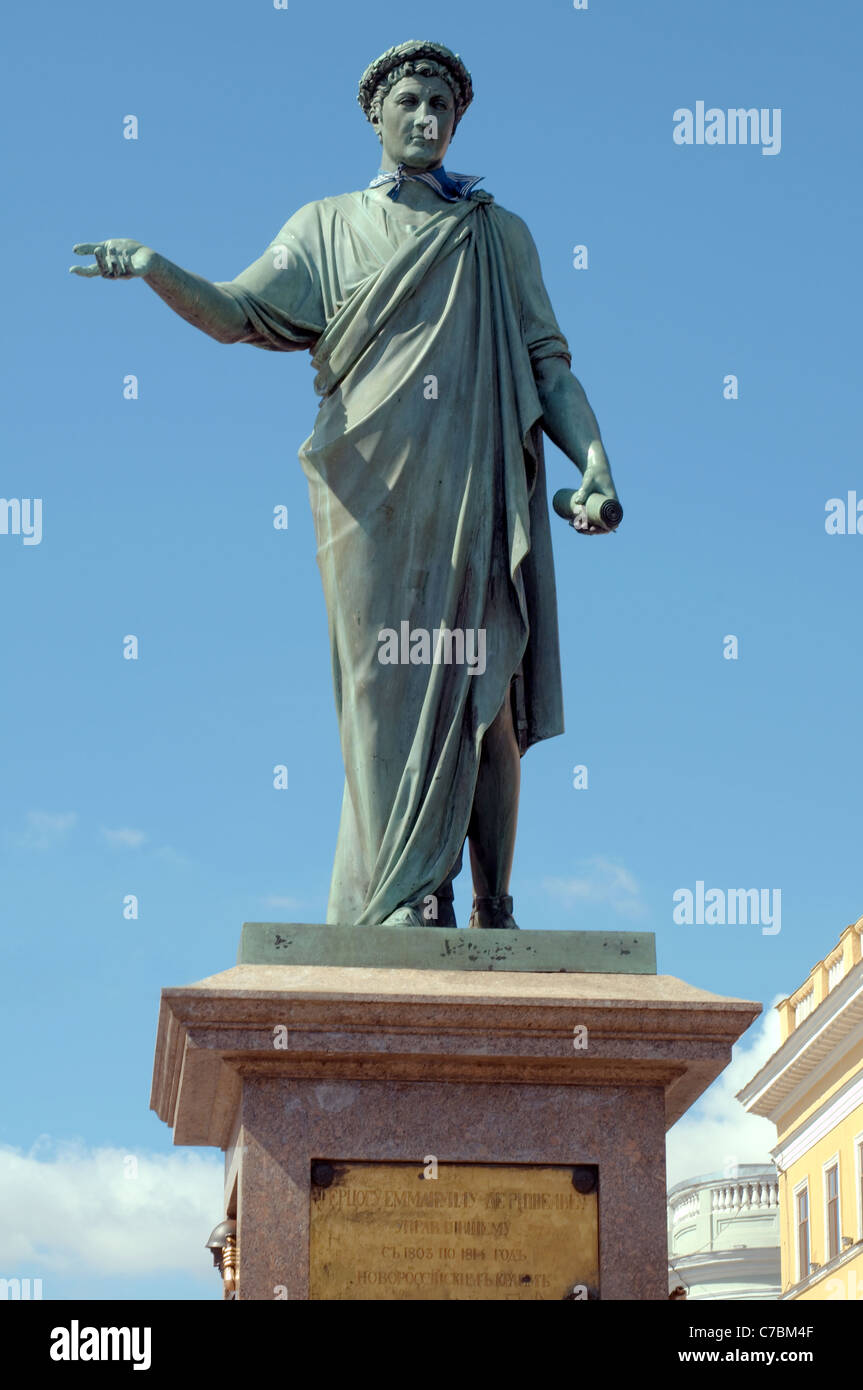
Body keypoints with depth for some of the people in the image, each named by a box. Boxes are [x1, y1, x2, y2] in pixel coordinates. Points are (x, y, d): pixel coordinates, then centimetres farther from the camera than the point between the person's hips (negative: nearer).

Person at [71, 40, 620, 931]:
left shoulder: (499, 236, 20)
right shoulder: (328, 228, 19)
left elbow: (547, 364, 14)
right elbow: (237, 312, 7)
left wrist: (594, 458, -1)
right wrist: (150, 268, -11)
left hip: (480, 485, 0)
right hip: (377, 488, 0)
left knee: (484, 687, -7)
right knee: (390, 684, -10)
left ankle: (492, 905, -2)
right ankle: (408, 895, -10)